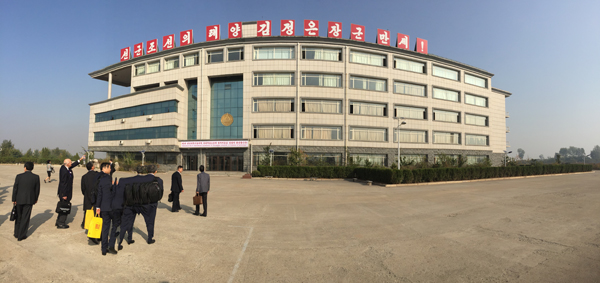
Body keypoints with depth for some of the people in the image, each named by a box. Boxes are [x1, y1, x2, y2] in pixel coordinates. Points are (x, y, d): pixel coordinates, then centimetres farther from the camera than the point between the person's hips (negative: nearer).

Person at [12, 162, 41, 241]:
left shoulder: (19, 176, -9)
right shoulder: (36, 177, -7)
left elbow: (15, 188, -5)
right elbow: (37, 189, 0)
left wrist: (14, 200, 6)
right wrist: (36, 199, 14)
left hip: (19, 199, 1)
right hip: (29, 200, -1)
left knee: (18, 217, 18)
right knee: (25, 218, 7)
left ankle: (17, 233, 28)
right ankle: (21, 236, 12)